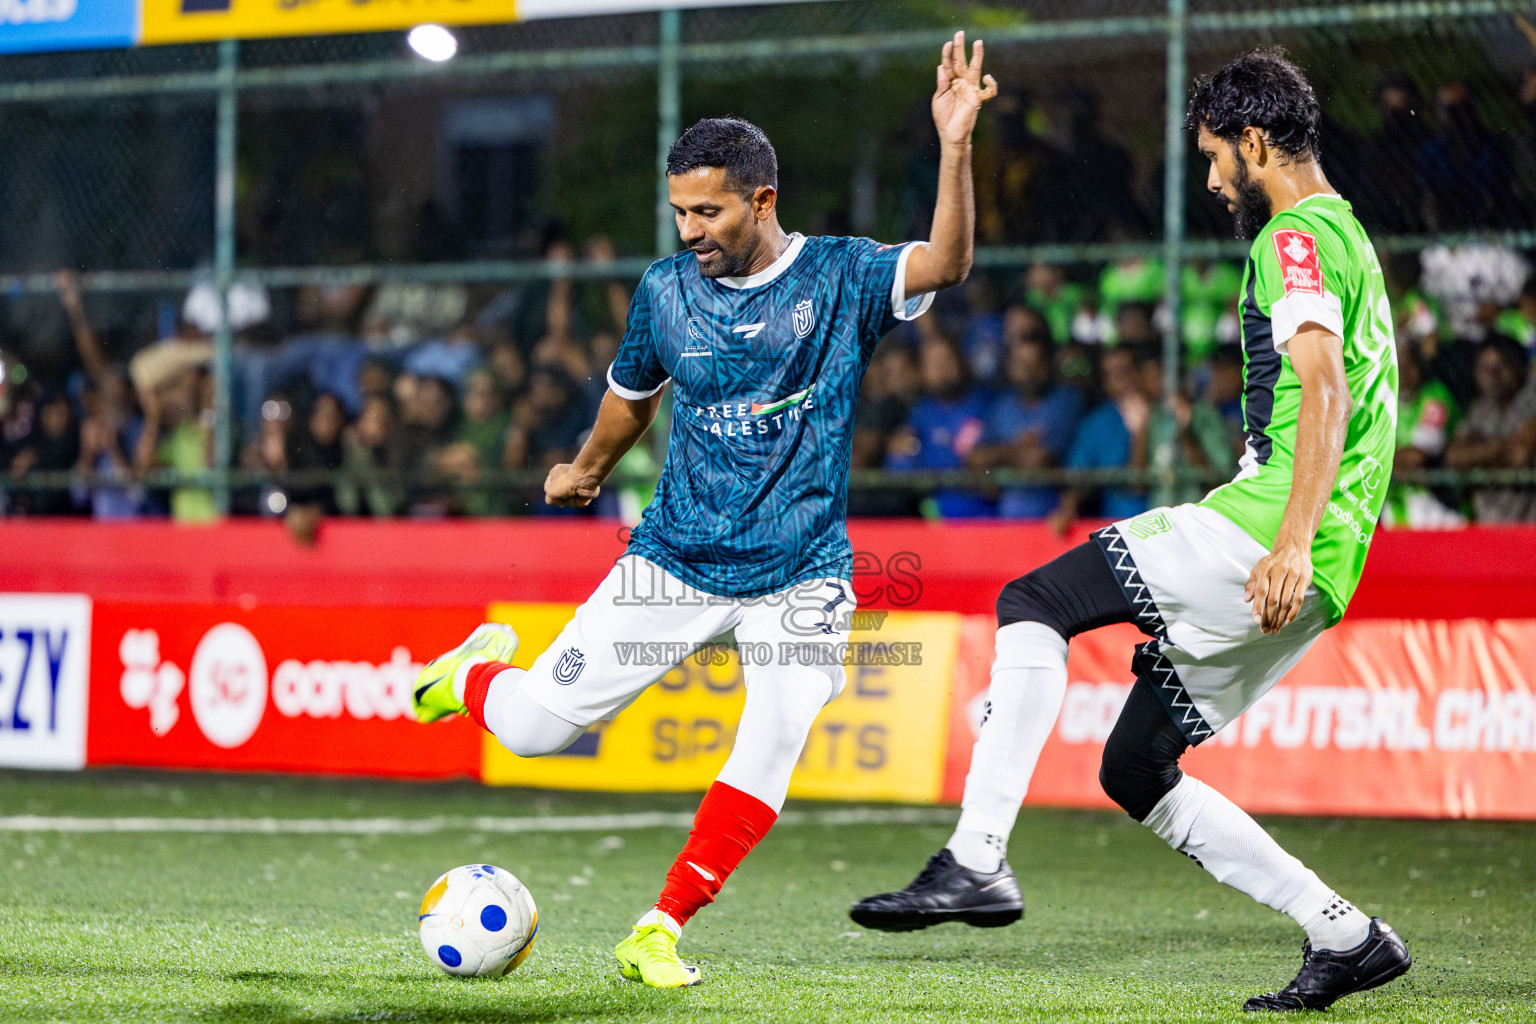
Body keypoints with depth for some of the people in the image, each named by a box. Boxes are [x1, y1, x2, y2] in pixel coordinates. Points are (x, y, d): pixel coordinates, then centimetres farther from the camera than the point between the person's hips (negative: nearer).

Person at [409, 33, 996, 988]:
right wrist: (585, 470, 36)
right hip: (673, 563, 2)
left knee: (778, 739, -22)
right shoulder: (665, 290, 0)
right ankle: (478, 669, 33)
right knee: (534, 726, -4)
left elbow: (945, 265, -26)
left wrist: (956, 148, -40)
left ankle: (663, 930, -8)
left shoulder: (840, 277, -7)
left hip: (801, 575, -1)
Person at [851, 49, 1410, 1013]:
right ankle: (1344, 934, 10)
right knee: (1136, 770, 12)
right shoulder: (1346, 234, 26)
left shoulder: (1296, 236, -7)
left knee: (1035, 604, -11)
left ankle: (978, 860, -22)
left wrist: (1292, 543, -32)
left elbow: (1326, 385, -22)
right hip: (1316, 569, 10)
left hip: (1264, 531, -10)